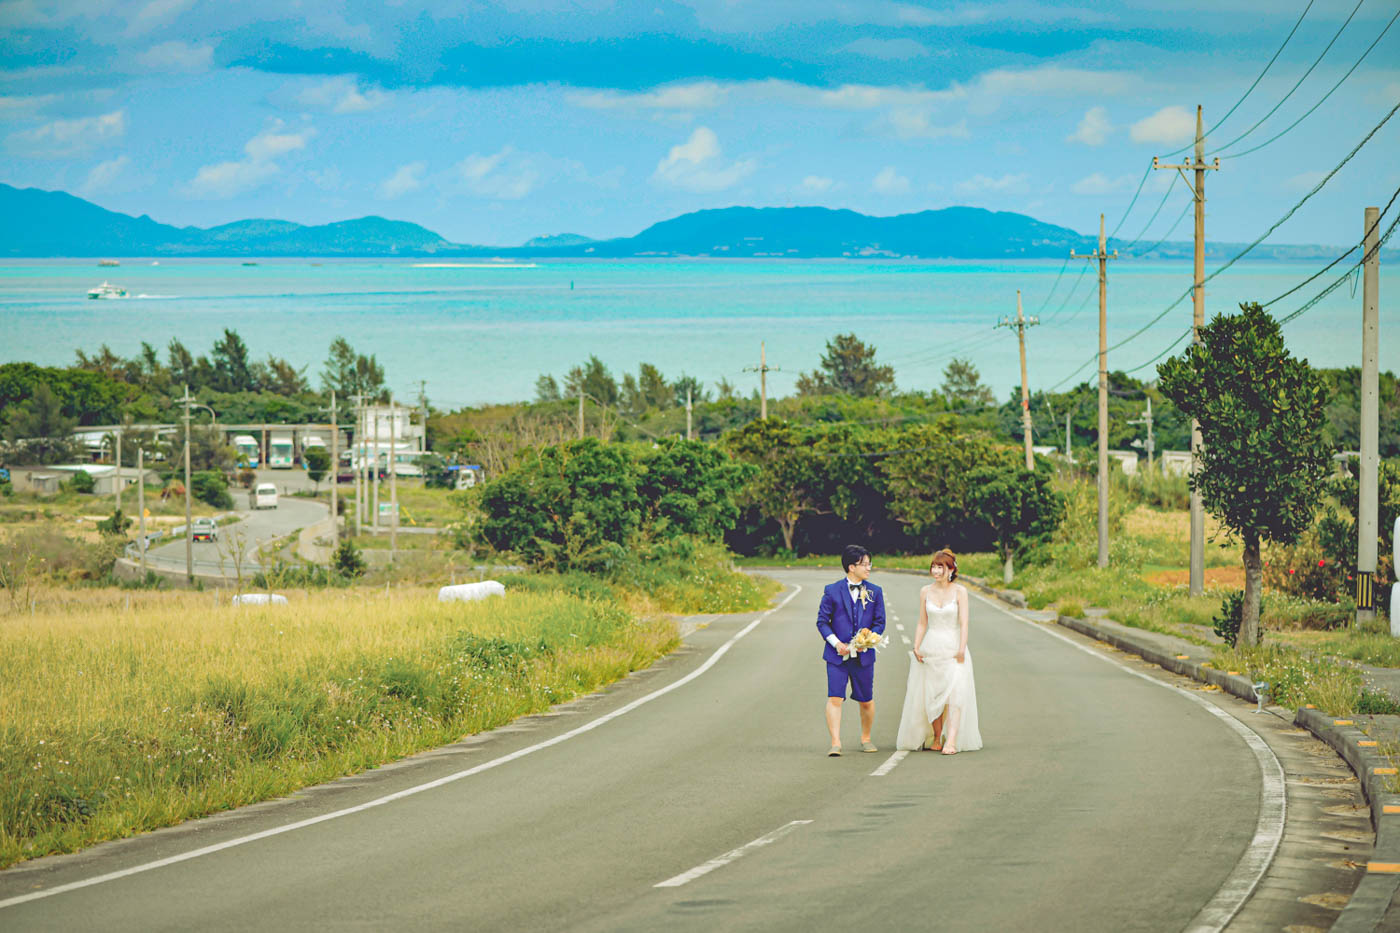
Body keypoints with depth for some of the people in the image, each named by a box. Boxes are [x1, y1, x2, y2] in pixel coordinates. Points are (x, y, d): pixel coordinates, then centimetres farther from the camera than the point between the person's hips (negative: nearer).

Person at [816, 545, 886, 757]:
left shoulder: (874, 592, 6)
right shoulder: (832, 591, -1)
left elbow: (879, 622, 7)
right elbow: (822, 621, 1)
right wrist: (836, 643, -12)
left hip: (864, 655, 2)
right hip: (837, 655, -2)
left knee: (866, 701, 10)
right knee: (835, 699, -12)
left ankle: (866, 739, 30)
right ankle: (835, 743, -14)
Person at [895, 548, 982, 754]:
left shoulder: (960, 591, -2)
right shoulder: (926, 592, 7)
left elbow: (963, 623, -6)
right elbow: (922, 623, 10)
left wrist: (961, 649, -14)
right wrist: (916, 647, 0)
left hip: (953, 650, -3)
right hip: (930, 650, 3)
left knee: (954, 694, -16)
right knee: (932, 696, 2)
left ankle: (951, 741, -24)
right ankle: (936, 739, 14)